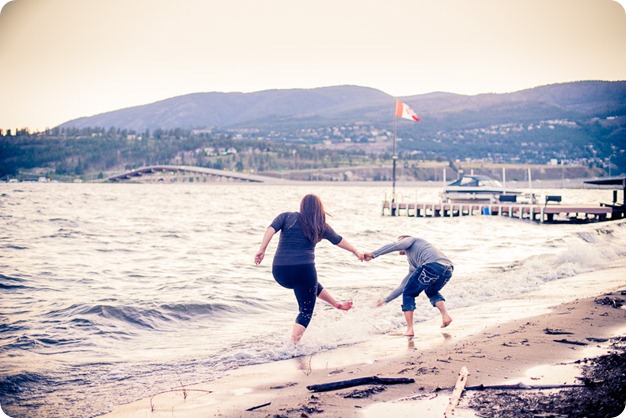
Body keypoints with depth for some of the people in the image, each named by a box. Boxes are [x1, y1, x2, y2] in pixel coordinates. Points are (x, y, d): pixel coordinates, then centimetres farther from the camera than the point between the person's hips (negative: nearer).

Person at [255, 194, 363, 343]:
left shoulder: (286, 217, 8)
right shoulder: (321, 226, 8)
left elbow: (271, 229, -8)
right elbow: (339, 241, 20)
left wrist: (262, 250, -14)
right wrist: (356, 252, 34)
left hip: (279, 272, 3)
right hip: (303, 269, -3)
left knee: (312, 285, 34)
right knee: (306, 312, 9)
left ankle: (336, 304, 47)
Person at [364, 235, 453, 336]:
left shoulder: (410, 240, 22)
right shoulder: (413, 266, 39)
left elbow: (393, 246, 2)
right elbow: (403, 286, 42)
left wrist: (373, 254, 0)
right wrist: (386, 300, 47)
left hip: (432, 265, -8)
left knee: (408, 294, 9)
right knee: (431, 292, 36)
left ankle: (410, 329, 6)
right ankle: (445, 315, 12)